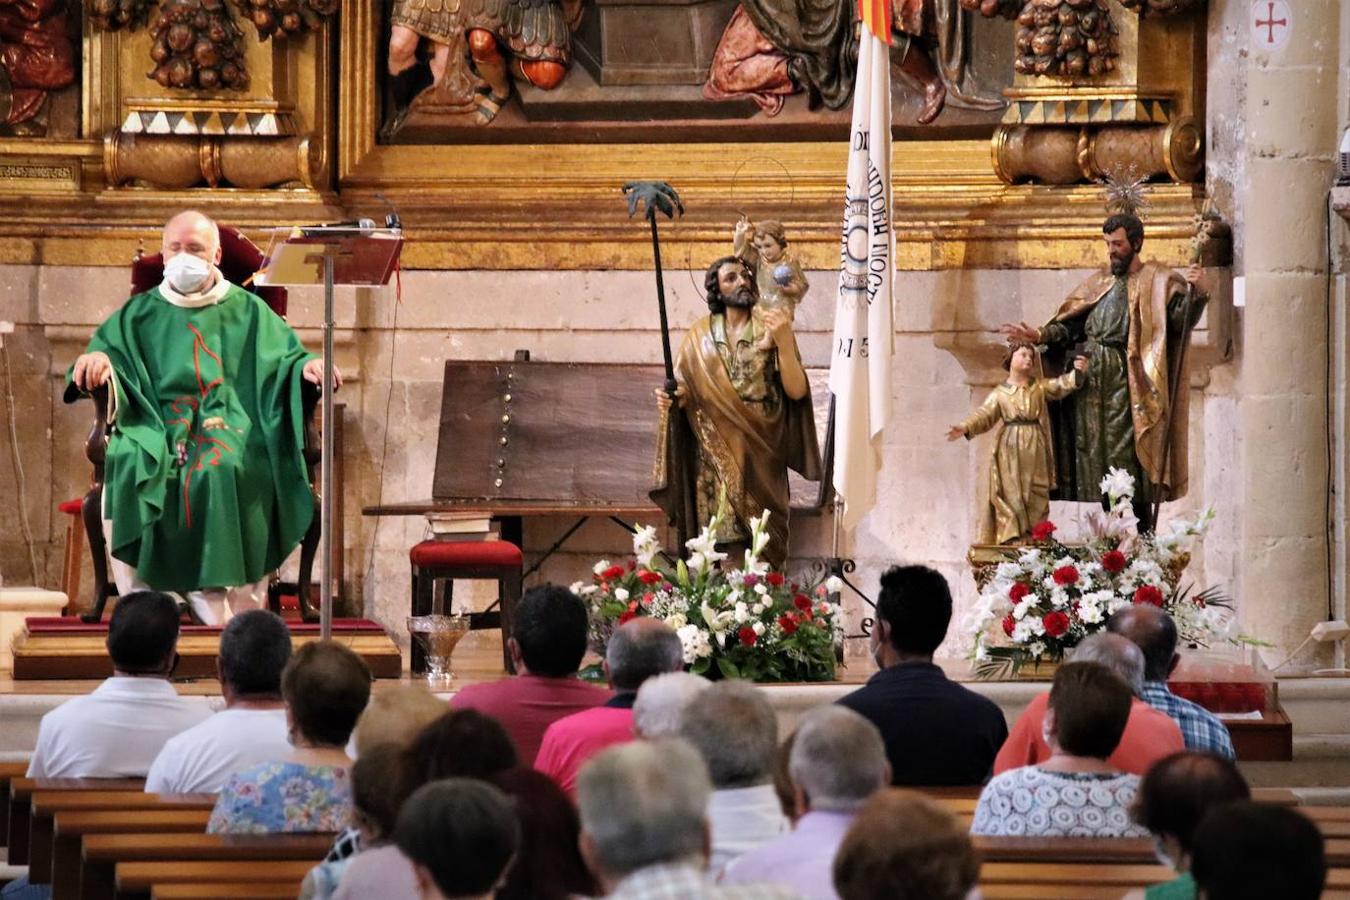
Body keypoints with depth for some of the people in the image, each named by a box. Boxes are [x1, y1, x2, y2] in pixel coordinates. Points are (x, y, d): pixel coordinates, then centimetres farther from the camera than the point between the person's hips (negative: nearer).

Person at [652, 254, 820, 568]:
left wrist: (784, 342, -22)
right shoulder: (701, 336, 6)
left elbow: (796, 392, -9)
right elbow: (685, 392, 8)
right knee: (716, 541, -3)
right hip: (714, 457, 1)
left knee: (763, 542, -4)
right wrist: (668, 399, -15)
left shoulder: (772, 330, -1)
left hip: (760, 456, -1)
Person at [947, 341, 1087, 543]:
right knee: (1011, 497, -6)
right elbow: (985, 415, 1)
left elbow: (1062, 385, 0)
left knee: (1036, 499, 0)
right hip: (1010, 453, -1)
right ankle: (1010, 541, -8)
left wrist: (1077, 372, -20)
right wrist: (966, 428, -17)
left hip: (1035, 453, 1)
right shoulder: (1000, 393, 10)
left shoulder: (1040, 387, 13)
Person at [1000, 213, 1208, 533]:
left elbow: (1182, 318, -11)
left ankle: (1144, 539, -8)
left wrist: (1195, 292, -29)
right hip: (1092, 379, 6)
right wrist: (1039, 336, 3)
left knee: (1127, 457, -11)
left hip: (1125, 381, -6)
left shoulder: (1158, 281, 1)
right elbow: (1071, 327, 17)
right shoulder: (1099, 284, 19)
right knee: (1097, 456, 7)